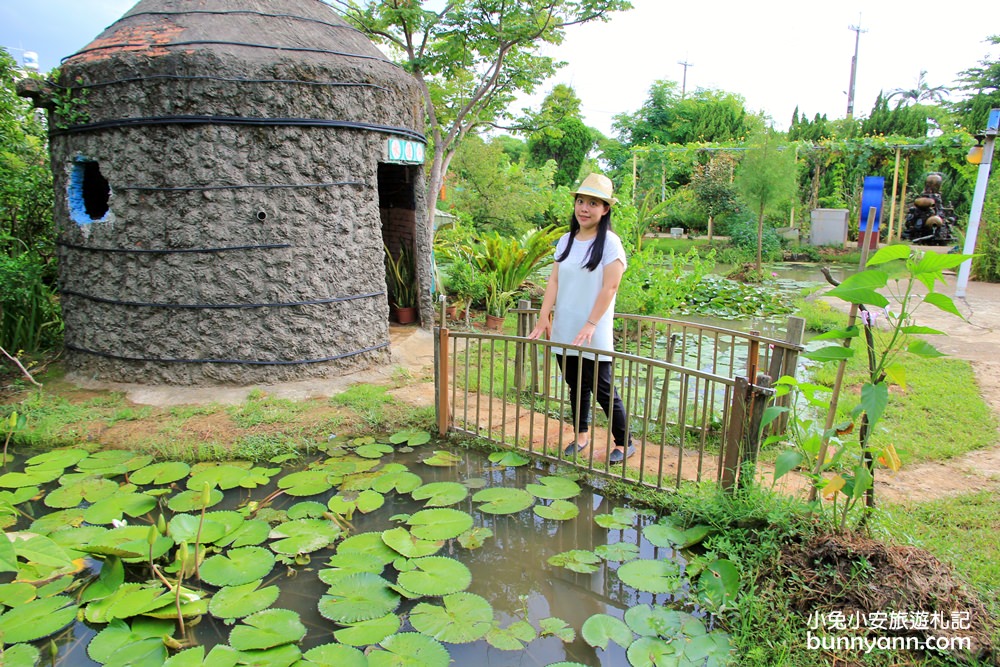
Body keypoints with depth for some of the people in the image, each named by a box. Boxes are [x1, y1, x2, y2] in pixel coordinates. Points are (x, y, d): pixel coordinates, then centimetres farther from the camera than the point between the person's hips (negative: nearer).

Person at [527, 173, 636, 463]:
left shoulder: (610, 243, -9)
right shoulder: (566, 241, 8)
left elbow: (609, 288, -14)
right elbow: (554, 280, 5)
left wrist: (590, 325, -18)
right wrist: (544, 318, -2)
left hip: (594, 335, -5)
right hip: (564, 331, 5)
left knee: (602, 390, 2)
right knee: (576, 386, 16)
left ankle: (624, 443, 18)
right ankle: (581, 435, 32)